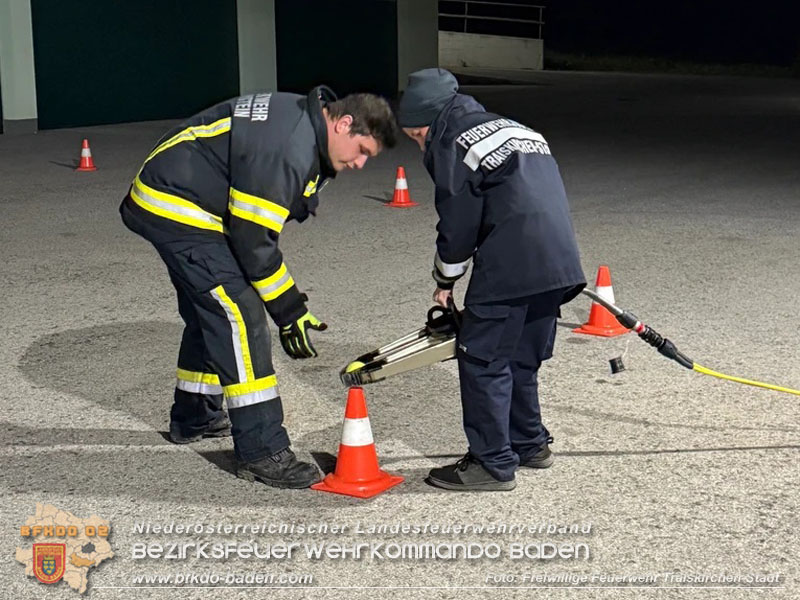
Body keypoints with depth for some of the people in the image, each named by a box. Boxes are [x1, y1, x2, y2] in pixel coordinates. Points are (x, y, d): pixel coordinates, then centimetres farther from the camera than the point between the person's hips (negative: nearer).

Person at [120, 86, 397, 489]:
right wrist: (289, 310, -18)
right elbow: (252, 237, -25)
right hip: (178, 209, -11)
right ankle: (261, 452, -11)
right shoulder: (285, 147, -27)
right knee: (240, 314, -14)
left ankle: (193, 418, 41)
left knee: (210, 312, 22)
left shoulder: (302, 123, 6)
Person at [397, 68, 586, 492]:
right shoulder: (511, 128, 27)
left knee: (482, 359, 1)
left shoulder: (451, 144, 0)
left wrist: (445, 280, 14)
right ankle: (530, 444, 33)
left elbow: (458, 224, -2)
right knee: (521, 357, 21)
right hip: (560, 263, 9)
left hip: (511, 267, -9)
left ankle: (492, 464, 5)